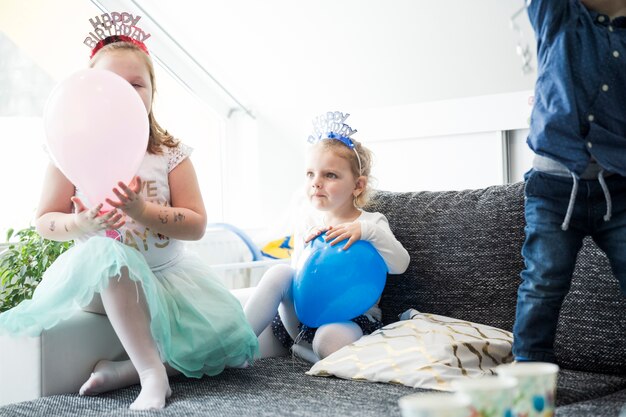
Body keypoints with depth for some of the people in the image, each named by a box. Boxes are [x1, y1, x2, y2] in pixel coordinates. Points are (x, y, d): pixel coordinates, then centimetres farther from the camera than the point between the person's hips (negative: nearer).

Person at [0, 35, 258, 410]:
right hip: (99, 276, -2)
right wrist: (80, 224, -24)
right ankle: (152, 373, -34)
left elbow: (196, 225, -7)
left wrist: (143, 212, -24)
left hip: (169, 271, 2)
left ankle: (124, 371, -8)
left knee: (232, 342, -17)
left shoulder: (171, 154, -2)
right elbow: (45, 221, -1)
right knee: (108, 251, -41)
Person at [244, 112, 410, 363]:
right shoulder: (308, 223, 10)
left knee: (332, 340, -40)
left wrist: (366, 230, -28)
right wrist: (309, 247, -15)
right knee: (279, 273, -23)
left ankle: (305, 351, -7)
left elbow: (399, 265, -16)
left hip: (352, 317, -4)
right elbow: (297, 272, 5)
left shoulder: (371, 224, 0)